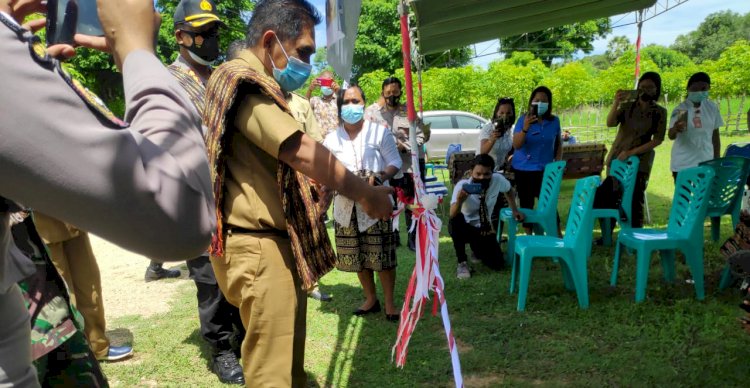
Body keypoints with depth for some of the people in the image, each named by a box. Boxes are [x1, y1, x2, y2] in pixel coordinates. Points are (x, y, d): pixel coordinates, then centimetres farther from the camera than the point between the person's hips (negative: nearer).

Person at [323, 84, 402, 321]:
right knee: (357, 256, 10)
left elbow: (395, 161, -1)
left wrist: (380, 178, -19)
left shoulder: (379, 132, -1)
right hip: (346, 205, 3)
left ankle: (389, 303, 12)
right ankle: (370, 299, 27)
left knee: (382, 255, -2)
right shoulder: (332, 139, 8)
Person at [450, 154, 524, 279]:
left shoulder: (498, 180, -17)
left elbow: (509, 190, 9)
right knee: (456, 221, -38)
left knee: (497, 264, -13)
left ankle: (477, 247, 22)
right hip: (465, 228, -3)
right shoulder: (462, 185, -27)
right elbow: (453, 215, -39)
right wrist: (459, 200, -58)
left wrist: (515, 210, 3)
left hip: (484, 229, 3)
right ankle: (462, 262, -18)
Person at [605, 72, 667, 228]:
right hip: (616, 158, 2)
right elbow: (610, 123, -9)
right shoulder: (626, 106, 6)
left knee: (635, 202, -2)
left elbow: (657, 140, -6)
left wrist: (631, 152, -13)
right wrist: (616, 102, -23)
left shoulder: (660, 112, 1)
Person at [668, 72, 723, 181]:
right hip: (683, 165, -3)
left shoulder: (712, 108, 3)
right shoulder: (680, 110, -9)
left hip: (706, 163, 3)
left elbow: (715, 135, 11)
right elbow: (671, 136, -20)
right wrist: (675, 129, -43)